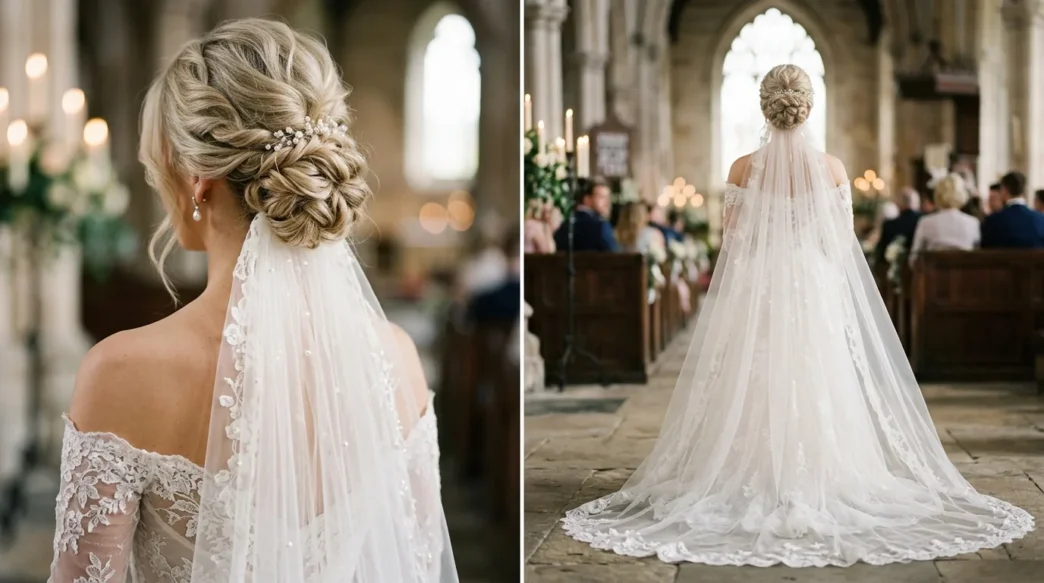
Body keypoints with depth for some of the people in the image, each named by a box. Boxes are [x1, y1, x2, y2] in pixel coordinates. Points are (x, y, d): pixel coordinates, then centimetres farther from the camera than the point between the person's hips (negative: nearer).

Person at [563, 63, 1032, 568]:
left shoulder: (743, 168, -6)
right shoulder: (832, 168, -5)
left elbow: (732, 242, -1)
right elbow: (843, 241, 1)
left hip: (755, 293, 0)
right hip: (818, 294, 1)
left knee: (756, 390, 6)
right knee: (818, 390, 8)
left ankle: (757, 488, 9)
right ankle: (818, 486, 10)